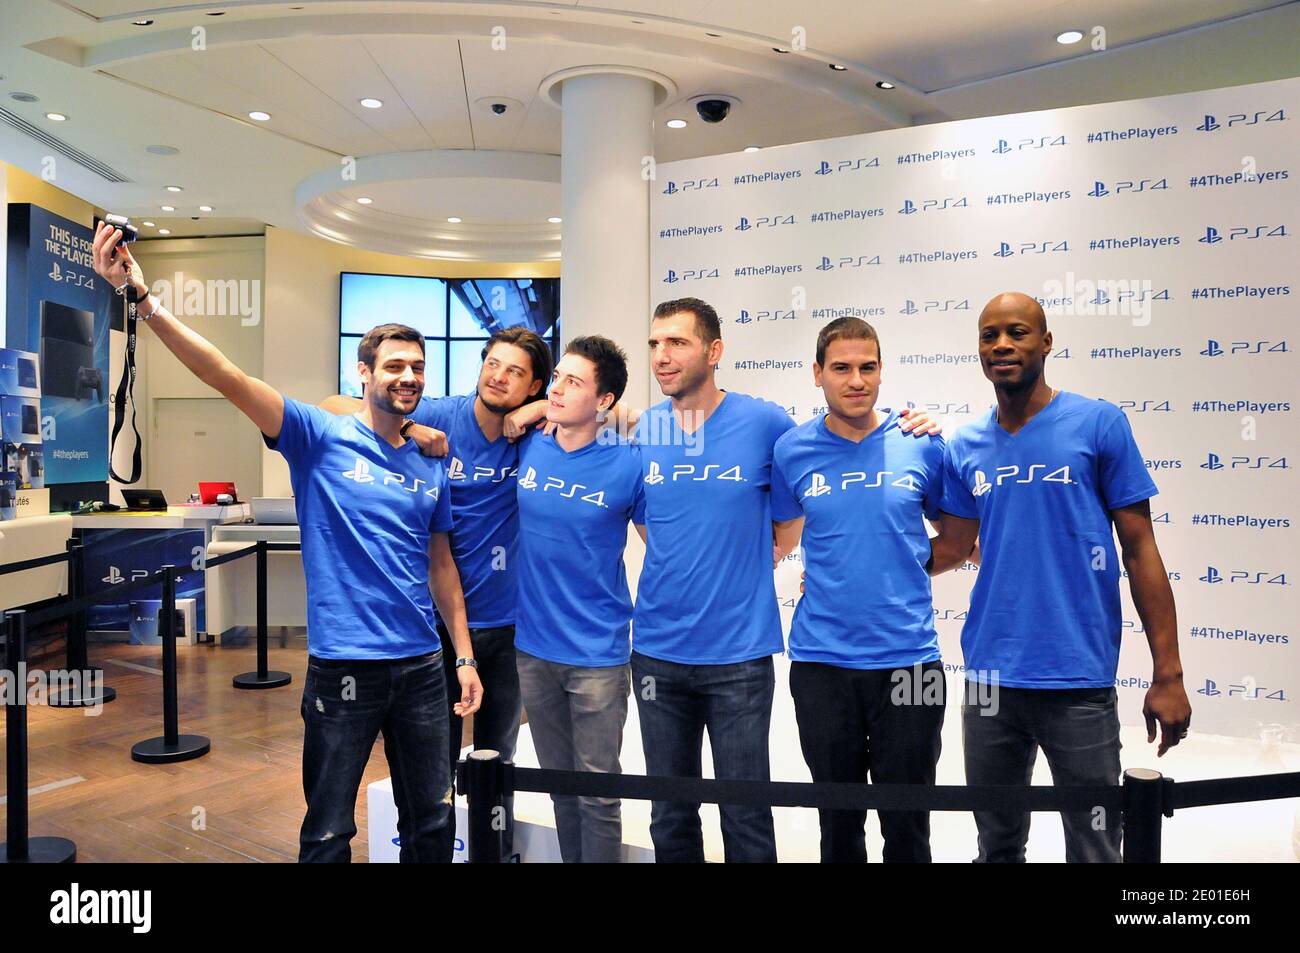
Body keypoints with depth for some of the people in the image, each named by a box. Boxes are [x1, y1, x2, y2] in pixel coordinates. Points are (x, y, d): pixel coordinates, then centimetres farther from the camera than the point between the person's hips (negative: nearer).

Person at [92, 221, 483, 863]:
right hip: (343, 666, -4)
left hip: (422, 667, 4)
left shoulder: (430, 469, 9)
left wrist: (464, 656, 10)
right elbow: (228, 379, -16)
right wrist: (142, 297, -27)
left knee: (430, 826, 16)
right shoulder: (322, 438, -4)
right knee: (328, 835, 8)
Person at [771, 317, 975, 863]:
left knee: (907, 824, 11)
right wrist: (831, 573, 1)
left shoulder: (922, 444, 0)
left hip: (908, 658, 0)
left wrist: (906, 568, 1)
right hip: (820, 660, 1)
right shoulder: (792, 450, 0)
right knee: (838, 820, 16)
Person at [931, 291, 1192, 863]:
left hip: (1079, 681, -3)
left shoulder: (1099, 424, -4)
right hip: (989, 678, 3)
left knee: (1094, 847, 10)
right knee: (997, 845, 18)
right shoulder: (965, 448, 6)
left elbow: (1140, 550, -3)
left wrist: (1168, 674, -5)